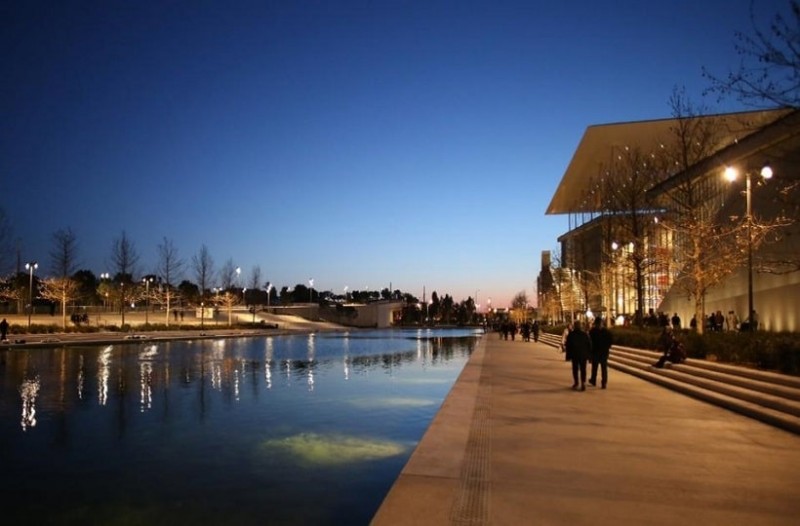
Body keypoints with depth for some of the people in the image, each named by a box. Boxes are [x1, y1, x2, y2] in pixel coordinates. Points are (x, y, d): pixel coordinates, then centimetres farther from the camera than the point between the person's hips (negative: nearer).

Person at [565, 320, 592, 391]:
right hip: (583, 355, 0)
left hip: (574, 355, 0)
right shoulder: (585, 334, -5)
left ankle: (576, 383, 21)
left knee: (575, 369, 14)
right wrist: (589, 355, 6)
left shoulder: (570, 335, -8)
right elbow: (589, 345, -1)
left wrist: (568, 355, 3)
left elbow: (568, 346, -5)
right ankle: (583, 383, -9)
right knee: (583, 370, 2)